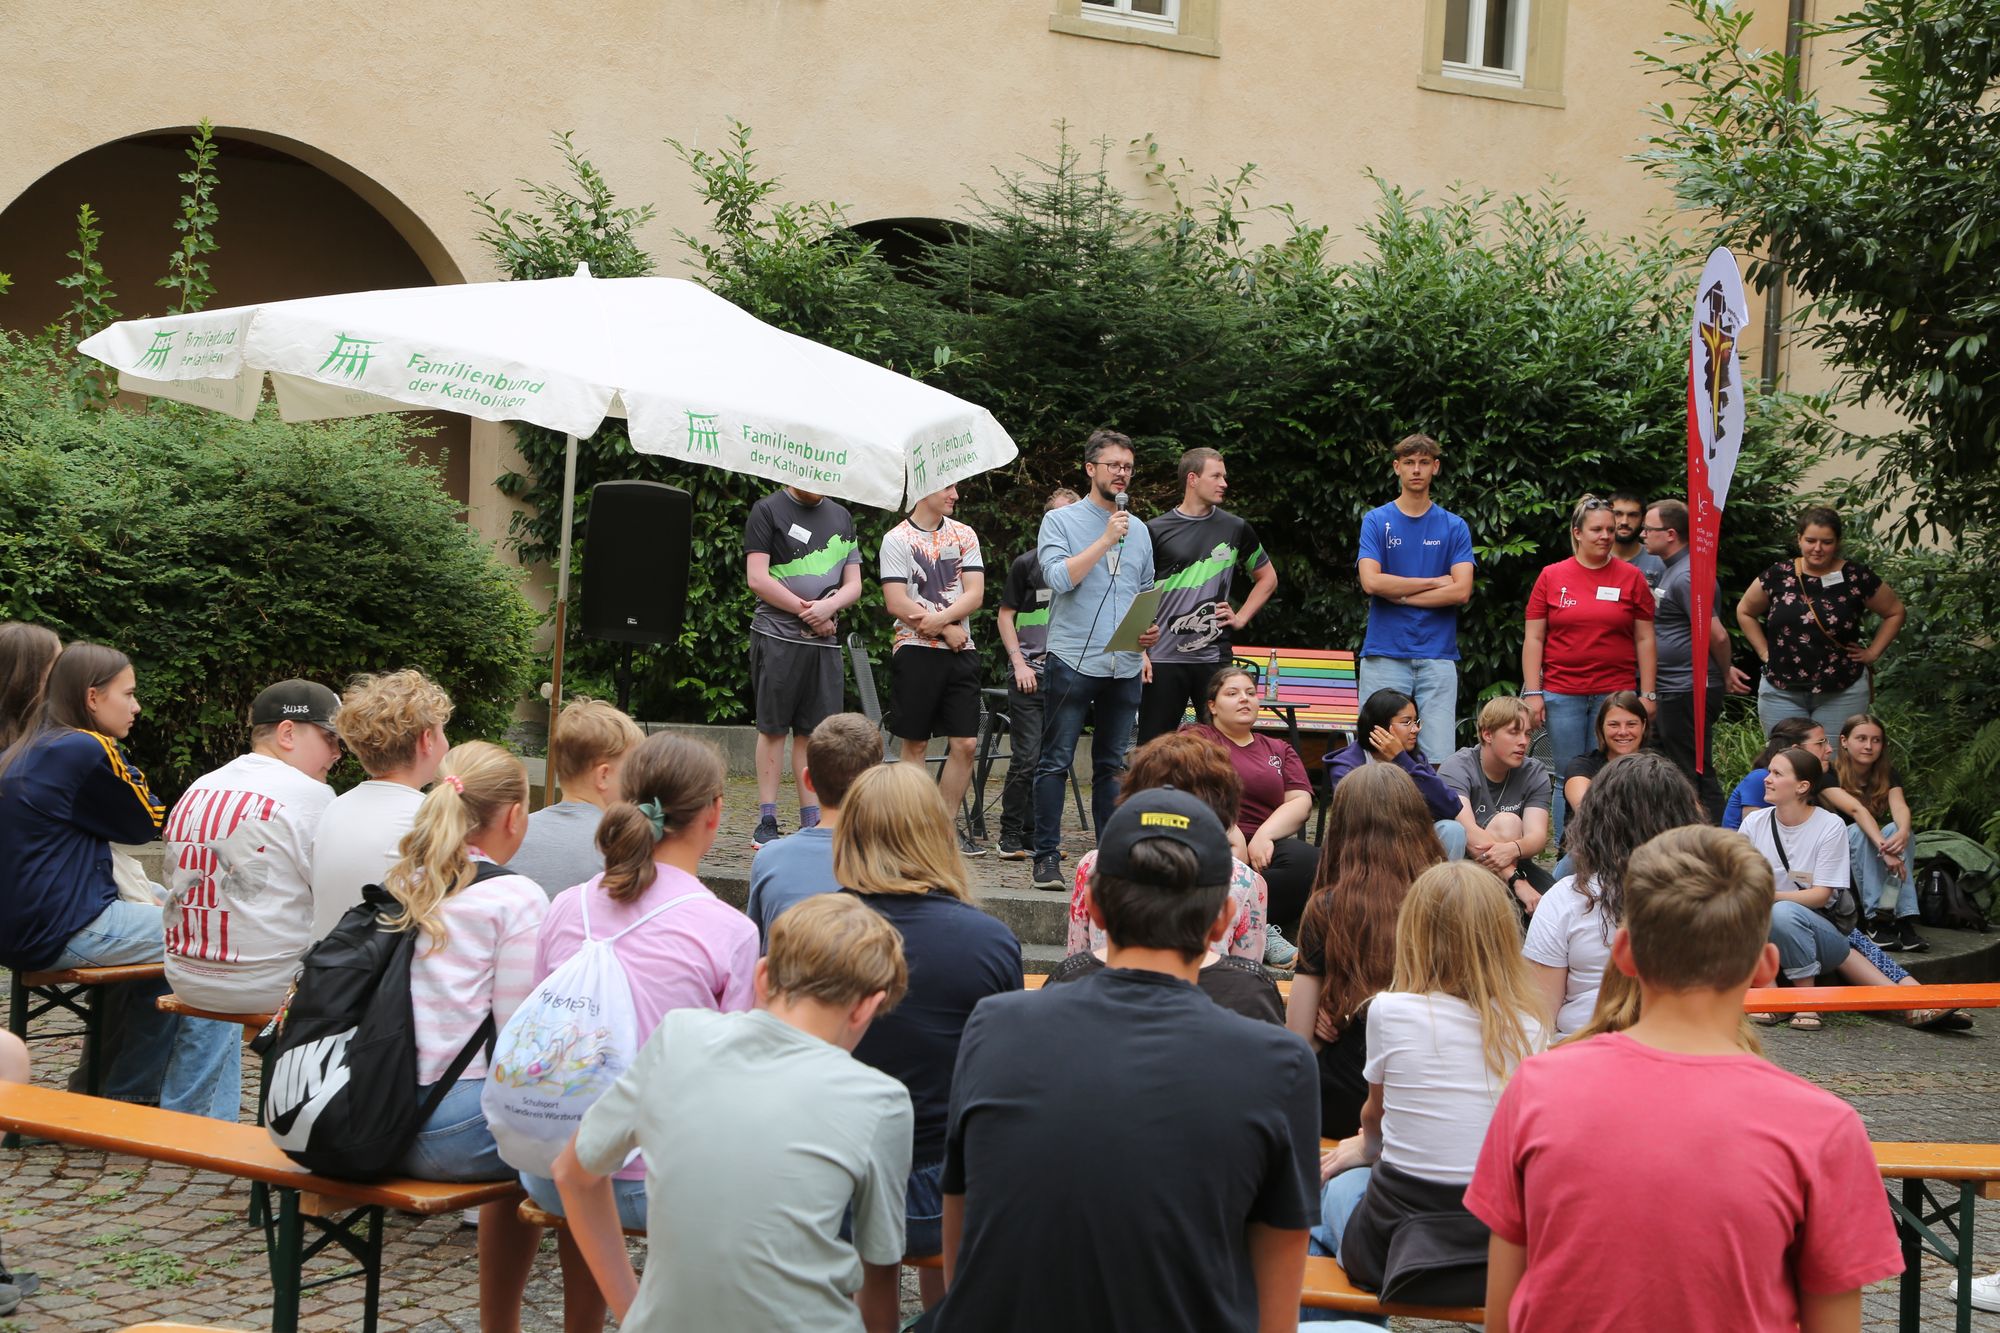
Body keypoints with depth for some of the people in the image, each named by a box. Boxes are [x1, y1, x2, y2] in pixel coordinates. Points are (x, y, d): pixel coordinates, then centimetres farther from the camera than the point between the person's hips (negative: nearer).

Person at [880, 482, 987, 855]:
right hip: (915, 651, -4)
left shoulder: (964, 535, 11)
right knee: (915, 743, 2)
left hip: (960, 650, 4)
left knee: (965, 743, -1)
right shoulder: (897, 539, -1)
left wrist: (939, 618, -14)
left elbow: (975, 594, 2)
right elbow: (897, 603, -9)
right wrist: (947, 629, -10)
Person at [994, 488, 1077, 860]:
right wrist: (1019, 662, -5)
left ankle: (1037, 836, 12)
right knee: (1026, 757, -7)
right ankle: (1011, 838, 0)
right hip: (1030, 674, -3)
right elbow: (1006, 616, 6)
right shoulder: (1027, 564, 3)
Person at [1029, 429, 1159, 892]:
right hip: (1073, 660, -5)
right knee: (1056, 762, -4)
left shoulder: (1138, 530, 16)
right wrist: (1106, 540, -14)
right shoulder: (1061, 521, 0)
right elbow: (1060, 577, -15)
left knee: (1114, 766, 8)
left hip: (1125, 667, 5)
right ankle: (1046, 856, -1)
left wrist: (1150, 628, 5)